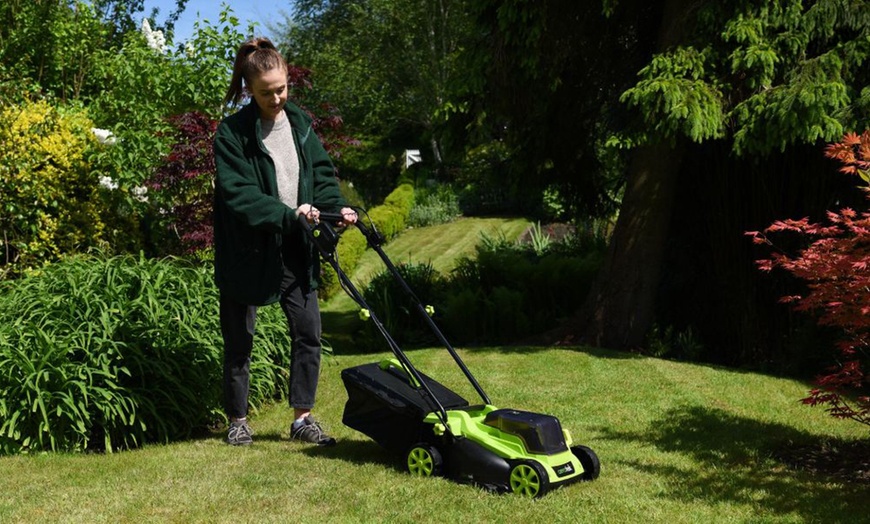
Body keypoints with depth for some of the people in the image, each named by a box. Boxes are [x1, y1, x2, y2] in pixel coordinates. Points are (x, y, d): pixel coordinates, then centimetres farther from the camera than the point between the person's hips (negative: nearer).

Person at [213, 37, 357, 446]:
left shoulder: (300, 123, 6)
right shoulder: (232, 133, -11)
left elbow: (321, 173, 9)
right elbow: (239, 195, -18)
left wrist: (337, 206, -9)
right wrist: (287, 215, -27)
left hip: (295, 249, 5)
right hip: (248, 252, -4)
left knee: (308, 333, 3)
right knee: (239, 340, 8)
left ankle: (302, 418, 16)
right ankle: (237, 421, 22)